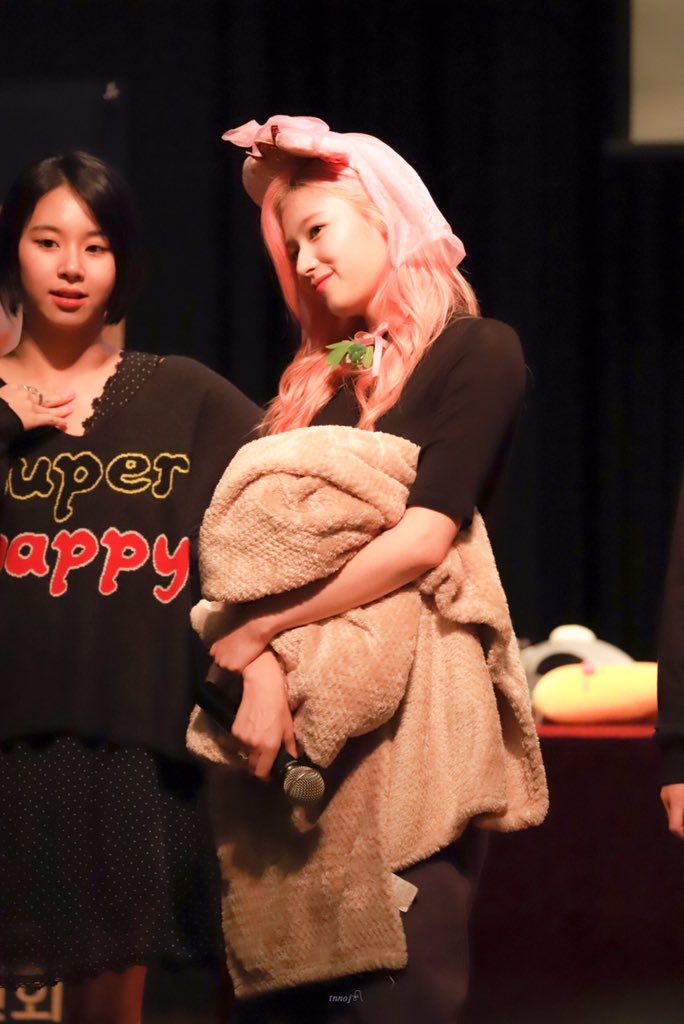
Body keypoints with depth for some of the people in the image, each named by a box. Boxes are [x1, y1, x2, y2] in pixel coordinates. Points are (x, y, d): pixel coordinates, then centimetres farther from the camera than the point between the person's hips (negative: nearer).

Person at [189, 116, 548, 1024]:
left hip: (408, 698, -6)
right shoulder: (318, 376, 18)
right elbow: (260, 538, 5)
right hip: (297, 705, 6)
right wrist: (261, 669, -13)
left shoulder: (476, 351, 0)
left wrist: (261, 628, -8)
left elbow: (424, 538, -11)